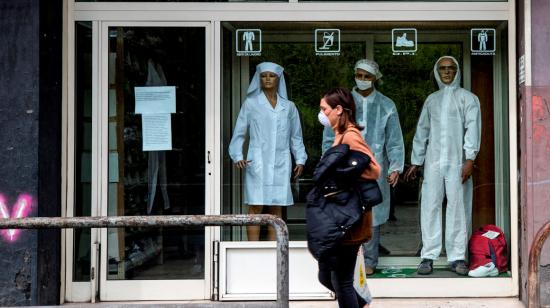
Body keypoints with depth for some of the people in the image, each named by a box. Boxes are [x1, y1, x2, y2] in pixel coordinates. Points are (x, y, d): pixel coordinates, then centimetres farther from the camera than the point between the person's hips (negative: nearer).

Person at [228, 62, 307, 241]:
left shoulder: (288, 106, 14)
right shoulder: (251, 103, 7)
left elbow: (296, 137, 17)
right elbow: (239, 133, 6)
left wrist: (300, 159, 8)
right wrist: (237, 156, -5)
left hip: (280, 164, 3)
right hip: (257, 163, -3)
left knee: (276, 209, 4)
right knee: (255, 208, -7)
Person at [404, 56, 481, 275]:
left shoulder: (467, 98, 6)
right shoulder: (431, 99, 17)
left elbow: (473, 128, -4)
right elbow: (422, 131, 18)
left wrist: (470, 159, -14)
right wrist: (415, 162, 15)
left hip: (457, 162, -3)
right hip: (433, 162, 3)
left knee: (458, 208, -2)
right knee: (430, 207, -1)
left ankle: (457, 257, 3)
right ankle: (428, 256, 2)